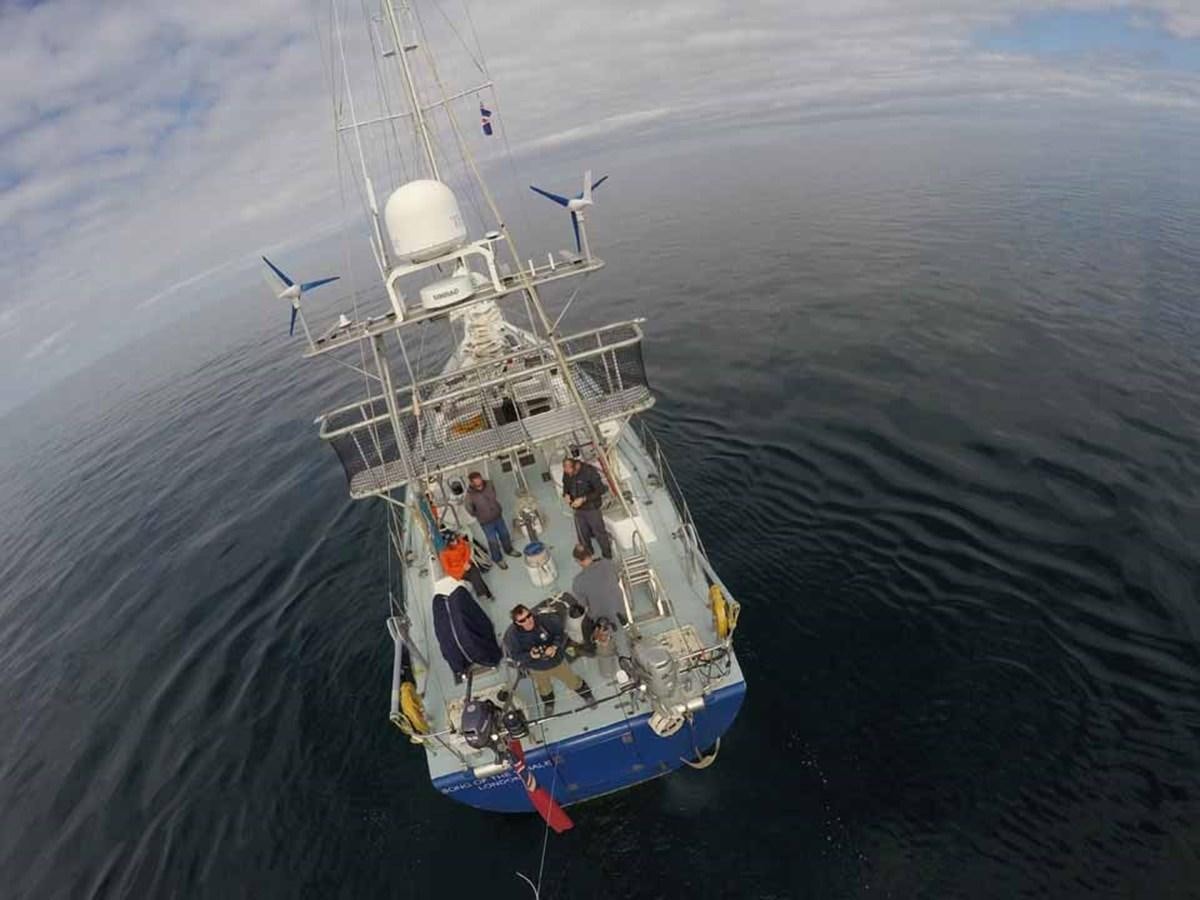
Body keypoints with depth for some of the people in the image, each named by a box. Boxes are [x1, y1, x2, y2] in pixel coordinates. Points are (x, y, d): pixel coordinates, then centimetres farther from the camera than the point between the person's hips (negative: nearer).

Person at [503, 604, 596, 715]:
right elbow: (515, 655, -19)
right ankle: (548, 704, 68)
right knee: (544, 689, 33)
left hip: (556, 661, 0)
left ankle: (587, 695, 57)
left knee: (573, 682, 24)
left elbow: (560, 633, -16)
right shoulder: (512, 635, -32)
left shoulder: (545, 620, -32)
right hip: (537, 669, 0)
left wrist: (554, 647, -32)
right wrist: (529, 655, -37)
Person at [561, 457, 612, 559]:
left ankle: (608, 558, 30)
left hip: (592, 509, -5)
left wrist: (583, 499, -25)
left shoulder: (589, 472, -26)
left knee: (600, 534, 10)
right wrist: (566, 494, -10)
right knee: (583, 537, 18)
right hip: (578, 510, 5)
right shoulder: (566, 473, -8)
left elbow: (600, 490, -20)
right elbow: (566, 485, 12)